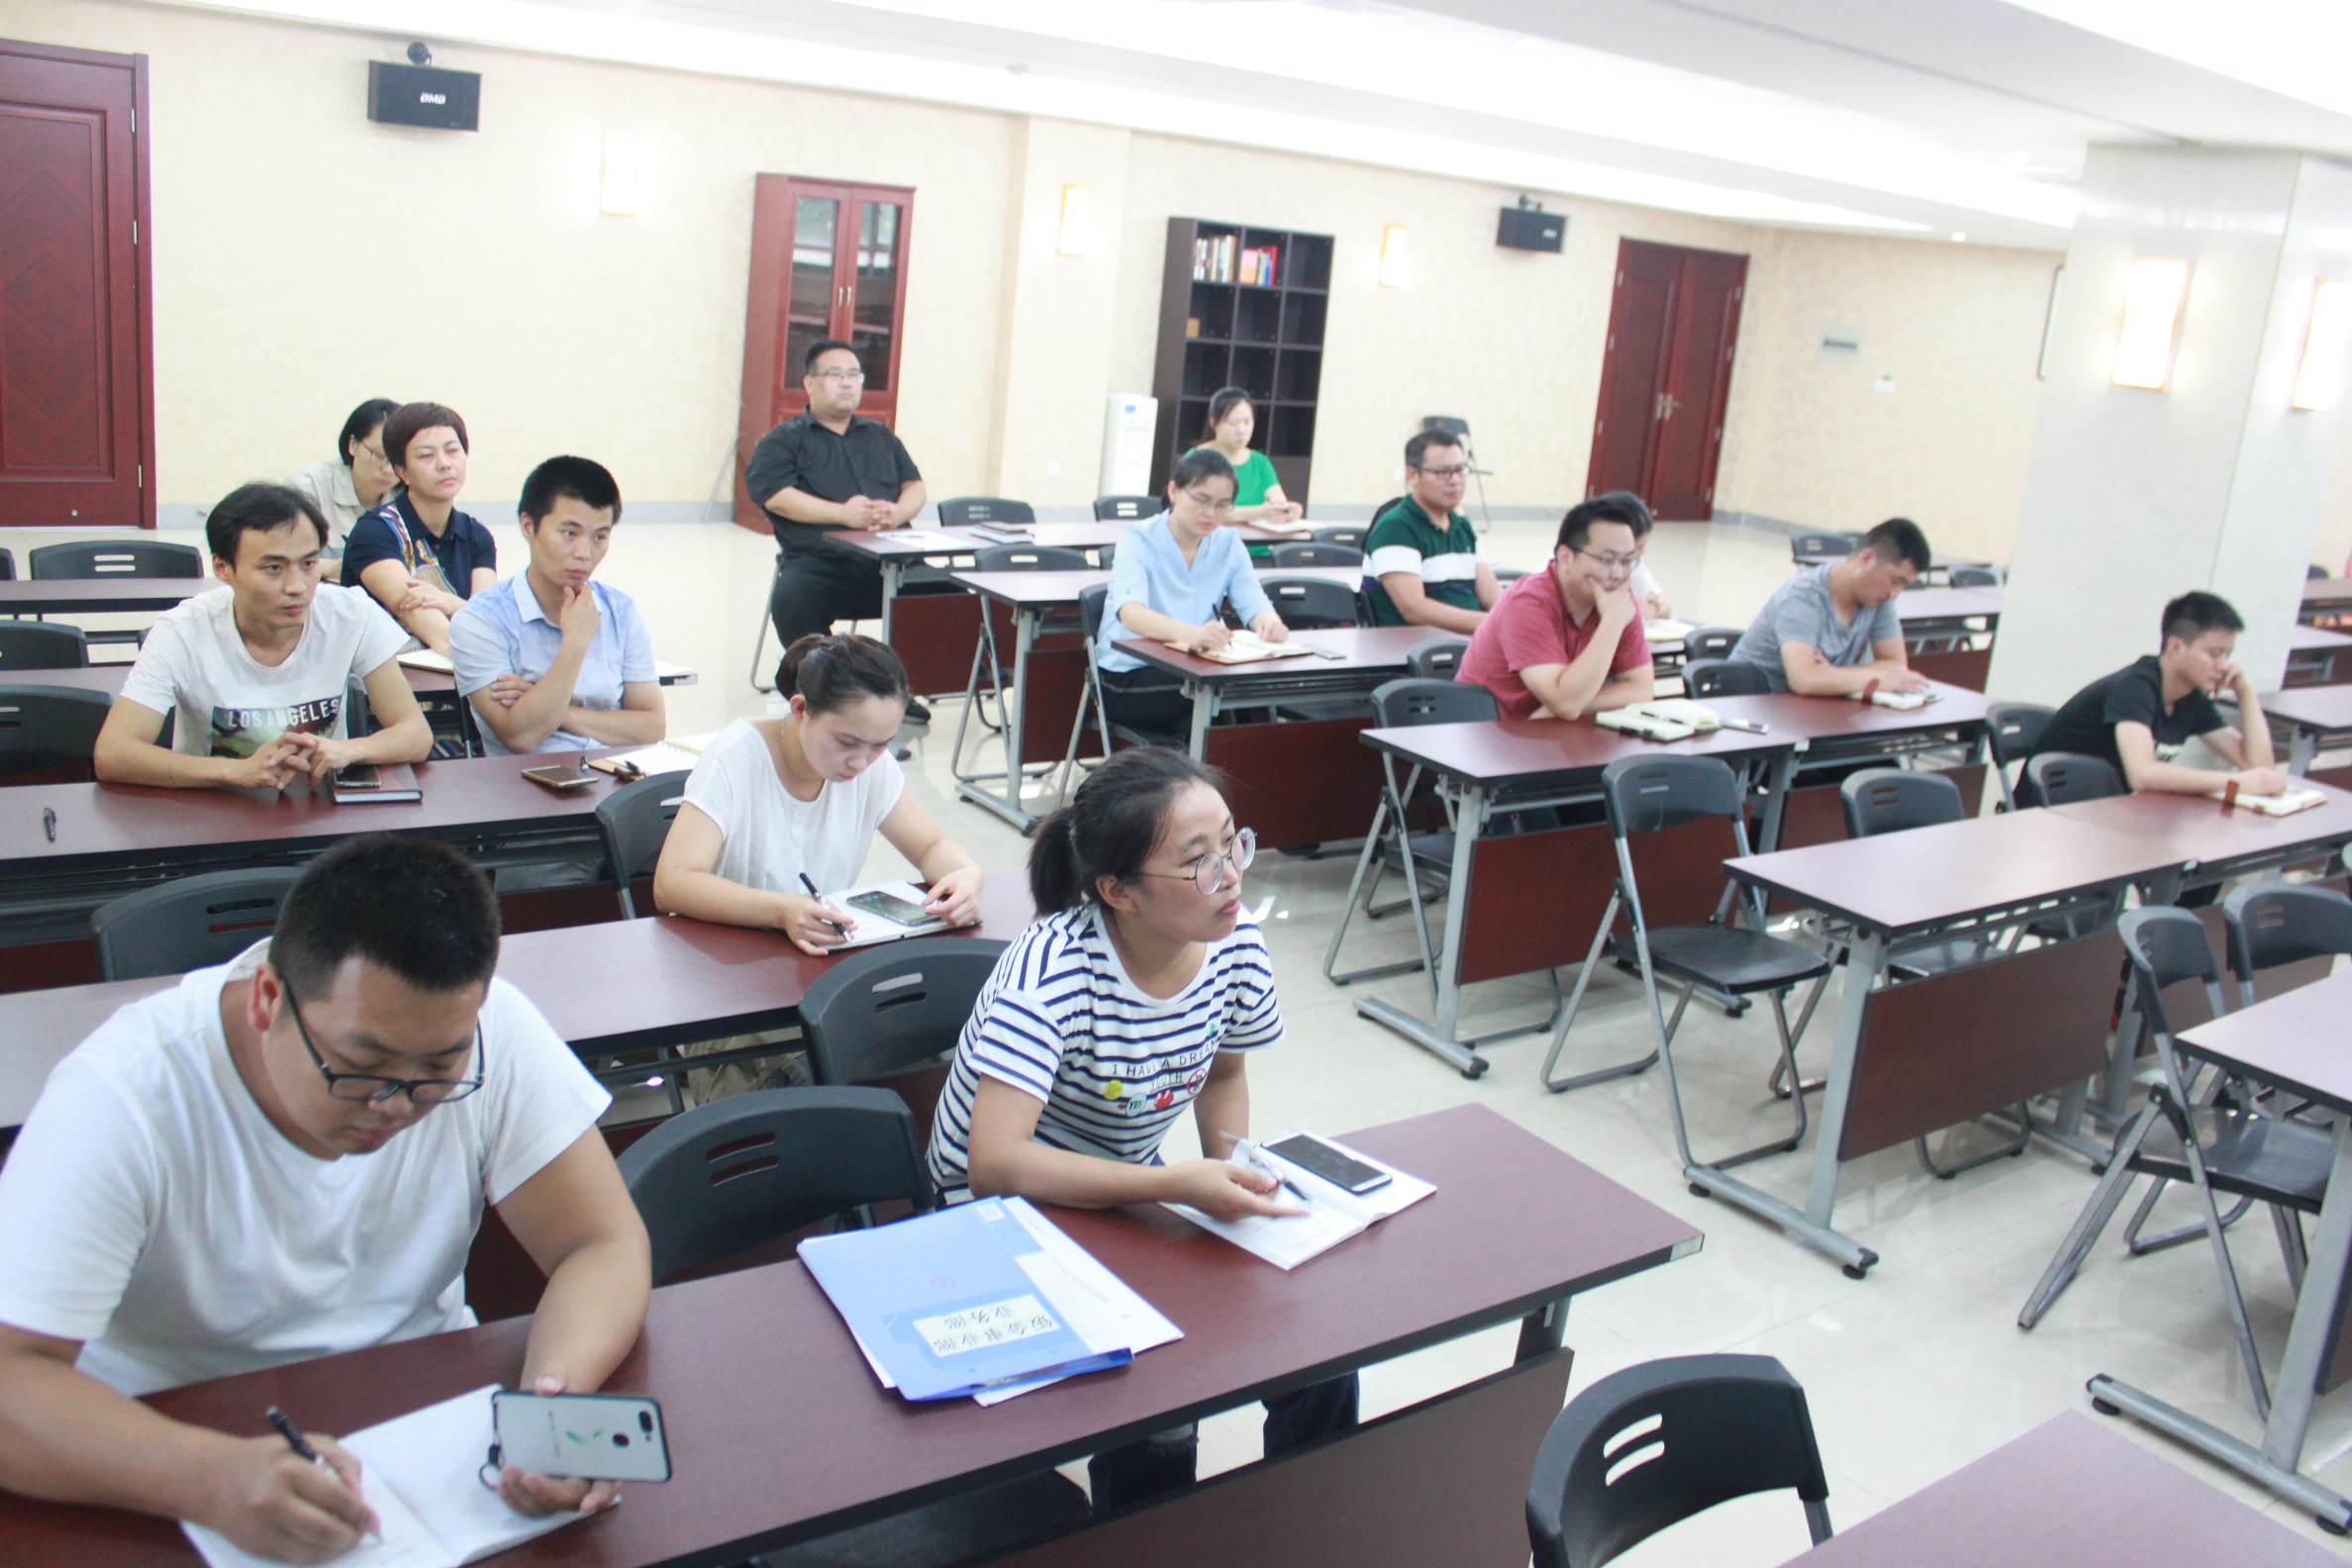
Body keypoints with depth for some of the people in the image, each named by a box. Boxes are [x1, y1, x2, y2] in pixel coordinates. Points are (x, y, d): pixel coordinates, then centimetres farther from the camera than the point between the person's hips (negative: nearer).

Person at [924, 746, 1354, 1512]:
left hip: (1128, 1194, 6)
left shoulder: (1237, 948, -11)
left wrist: (1234, 1169, -8)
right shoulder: (1052, 967, -29)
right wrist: (1176, 1184, -43)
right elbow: (993, 1162, -36)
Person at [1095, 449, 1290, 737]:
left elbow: (1253, 603, -5)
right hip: (1127, 678, -5)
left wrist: (1268, 622, -32)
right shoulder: (1138, 541, -10)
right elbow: (1131, 614, -29)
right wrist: (1192, 633, -49)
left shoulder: (1229, 544, 8)